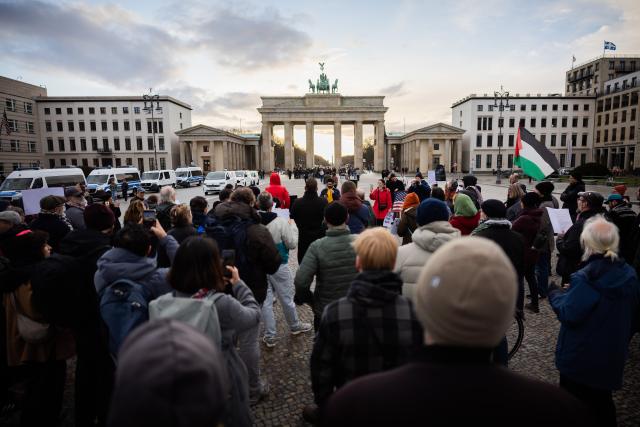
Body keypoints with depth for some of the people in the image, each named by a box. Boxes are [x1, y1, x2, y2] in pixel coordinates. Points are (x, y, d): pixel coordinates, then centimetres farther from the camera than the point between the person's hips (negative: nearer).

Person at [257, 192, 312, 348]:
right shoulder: (281, 222, -19)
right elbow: (292, 244, -11)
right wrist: (293, 226, 2)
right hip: (279, 266, -2)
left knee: (266, 301, 11)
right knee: (287, 298, 15)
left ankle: (269, 336, 18)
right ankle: (295, 326, 36)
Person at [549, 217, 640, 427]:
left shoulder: (583, 279, -26)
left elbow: (569, 315, -24)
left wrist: (556, 294, -7)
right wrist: (622, 340, 21)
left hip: (580, 358, -6)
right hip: (613, 356, 6)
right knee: (602, 402, 24)